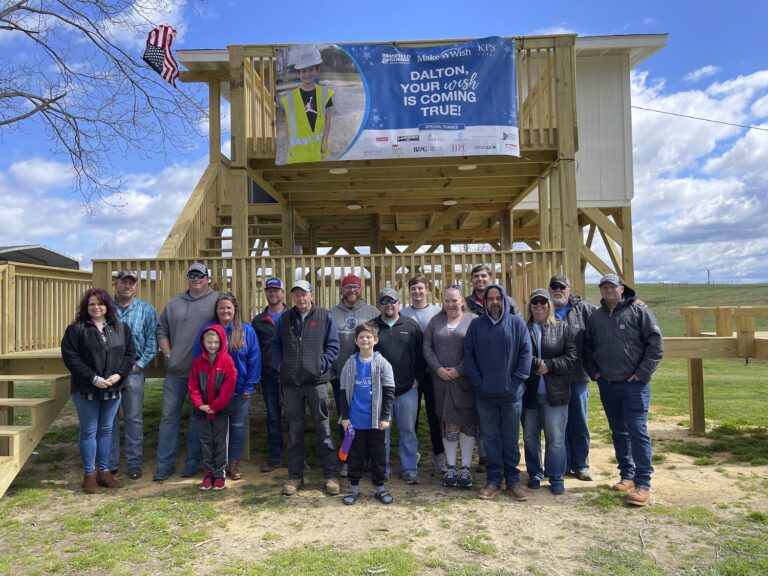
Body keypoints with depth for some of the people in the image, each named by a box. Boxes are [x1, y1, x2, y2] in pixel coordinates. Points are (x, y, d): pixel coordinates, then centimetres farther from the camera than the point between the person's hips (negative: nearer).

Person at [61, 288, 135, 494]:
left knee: (106, 430, 12)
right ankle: (89, 475, 16)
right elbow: (70, 357, -11)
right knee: (89, 431, 5)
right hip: (86, 390, -3)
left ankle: (104, 471, 23)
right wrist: (93, 378, -17)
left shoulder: (121, 328, 7)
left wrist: (119, 374, -9)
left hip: (113, 389, 3)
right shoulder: (76, 329, -5)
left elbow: (129, 353, 7)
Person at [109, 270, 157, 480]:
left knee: (134, 419, 4)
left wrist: (140, 363, -6)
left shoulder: (147, 310, 4)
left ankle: (134, 463, 14)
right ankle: (110, 463, 21)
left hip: (133, 370, -1)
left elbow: (152, 340, 2)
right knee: (109, 418, 9)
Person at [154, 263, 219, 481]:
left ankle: (193, 462, 21)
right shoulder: (174, 304, 12)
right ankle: (165, 463, 18)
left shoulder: (217, 301, -3)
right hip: (176, 371, 4)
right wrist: (168, 355, 4)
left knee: (199, 416, 8)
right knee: (169, 415, 7)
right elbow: (161, 330, 16)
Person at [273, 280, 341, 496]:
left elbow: (333, 346, 3)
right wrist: (281, 365, 2)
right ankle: (295, 476, 21)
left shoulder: (324, 317, 3)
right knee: (294, 430, 10)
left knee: (323, 428, 2)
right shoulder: (284, 318, 10)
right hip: (290, 382, 2)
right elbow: (275, 346, 15)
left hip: (316, 381, -2)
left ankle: (331, 475, 12)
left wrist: (321, 365, -7)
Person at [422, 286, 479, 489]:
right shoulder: (435, 321, 11)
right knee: (448, 424, 8)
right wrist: (438, 368, -8)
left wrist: (459, 370, -15)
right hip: (442, 381, 3)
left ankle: (466, 467, 16)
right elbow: (427, 348, 5)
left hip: (465, 381, -2)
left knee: (467, 423, 4)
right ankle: (451, 467, 19)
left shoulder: (473, 320, -1)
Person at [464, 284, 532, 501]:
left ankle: (513, 481, 23)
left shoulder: (517, 323, 0)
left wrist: (517, 381, -9)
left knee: (511, 439, 10)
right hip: (485, 394, 1)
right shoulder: (476, 325, 4)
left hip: (511, 394, -1)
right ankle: (493, 480, 22)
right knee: (490, 439, 10)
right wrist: (478, 382, -5)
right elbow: (468, 355, 2)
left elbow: (525, 353, -3)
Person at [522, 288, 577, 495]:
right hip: (529, 392, 1)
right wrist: (536, 364, -15)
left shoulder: (562, 328, 4)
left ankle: (556, 476, 18)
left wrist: (549, 365, -13)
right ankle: (534, 473, 26)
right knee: (530, 436, 11)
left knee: (556, 437, 2)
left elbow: (571, 356, -3)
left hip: (555, 392, -1)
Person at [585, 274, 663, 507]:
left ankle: (643, 483, 1)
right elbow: (587, 347, 17)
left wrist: (643, 372, -12)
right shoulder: (595, 317, 8)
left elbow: (656, 343, -8)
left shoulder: (639, 311, -5)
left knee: (637, 431, -6)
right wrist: (593, 371, 6)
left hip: (634, 384, -5)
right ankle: (627, 475, 27)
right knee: (618, 432, 14)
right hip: (607, 384, 5)